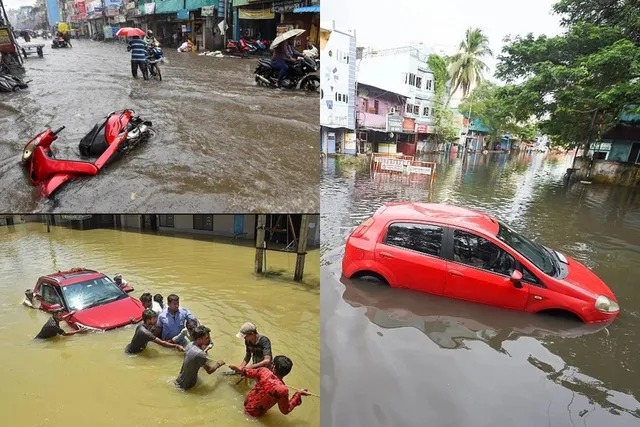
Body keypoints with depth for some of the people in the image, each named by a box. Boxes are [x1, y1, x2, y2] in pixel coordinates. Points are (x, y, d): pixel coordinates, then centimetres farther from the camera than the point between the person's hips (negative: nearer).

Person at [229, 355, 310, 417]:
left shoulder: (264, 371, -24)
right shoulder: (283, 390, -32)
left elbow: (248, 373, -4)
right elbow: (285, 410, -16)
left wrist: (238, 368, 15)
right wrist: (299, 394, -14)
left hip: (247, 403, 3)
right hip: (256, 413, -3)